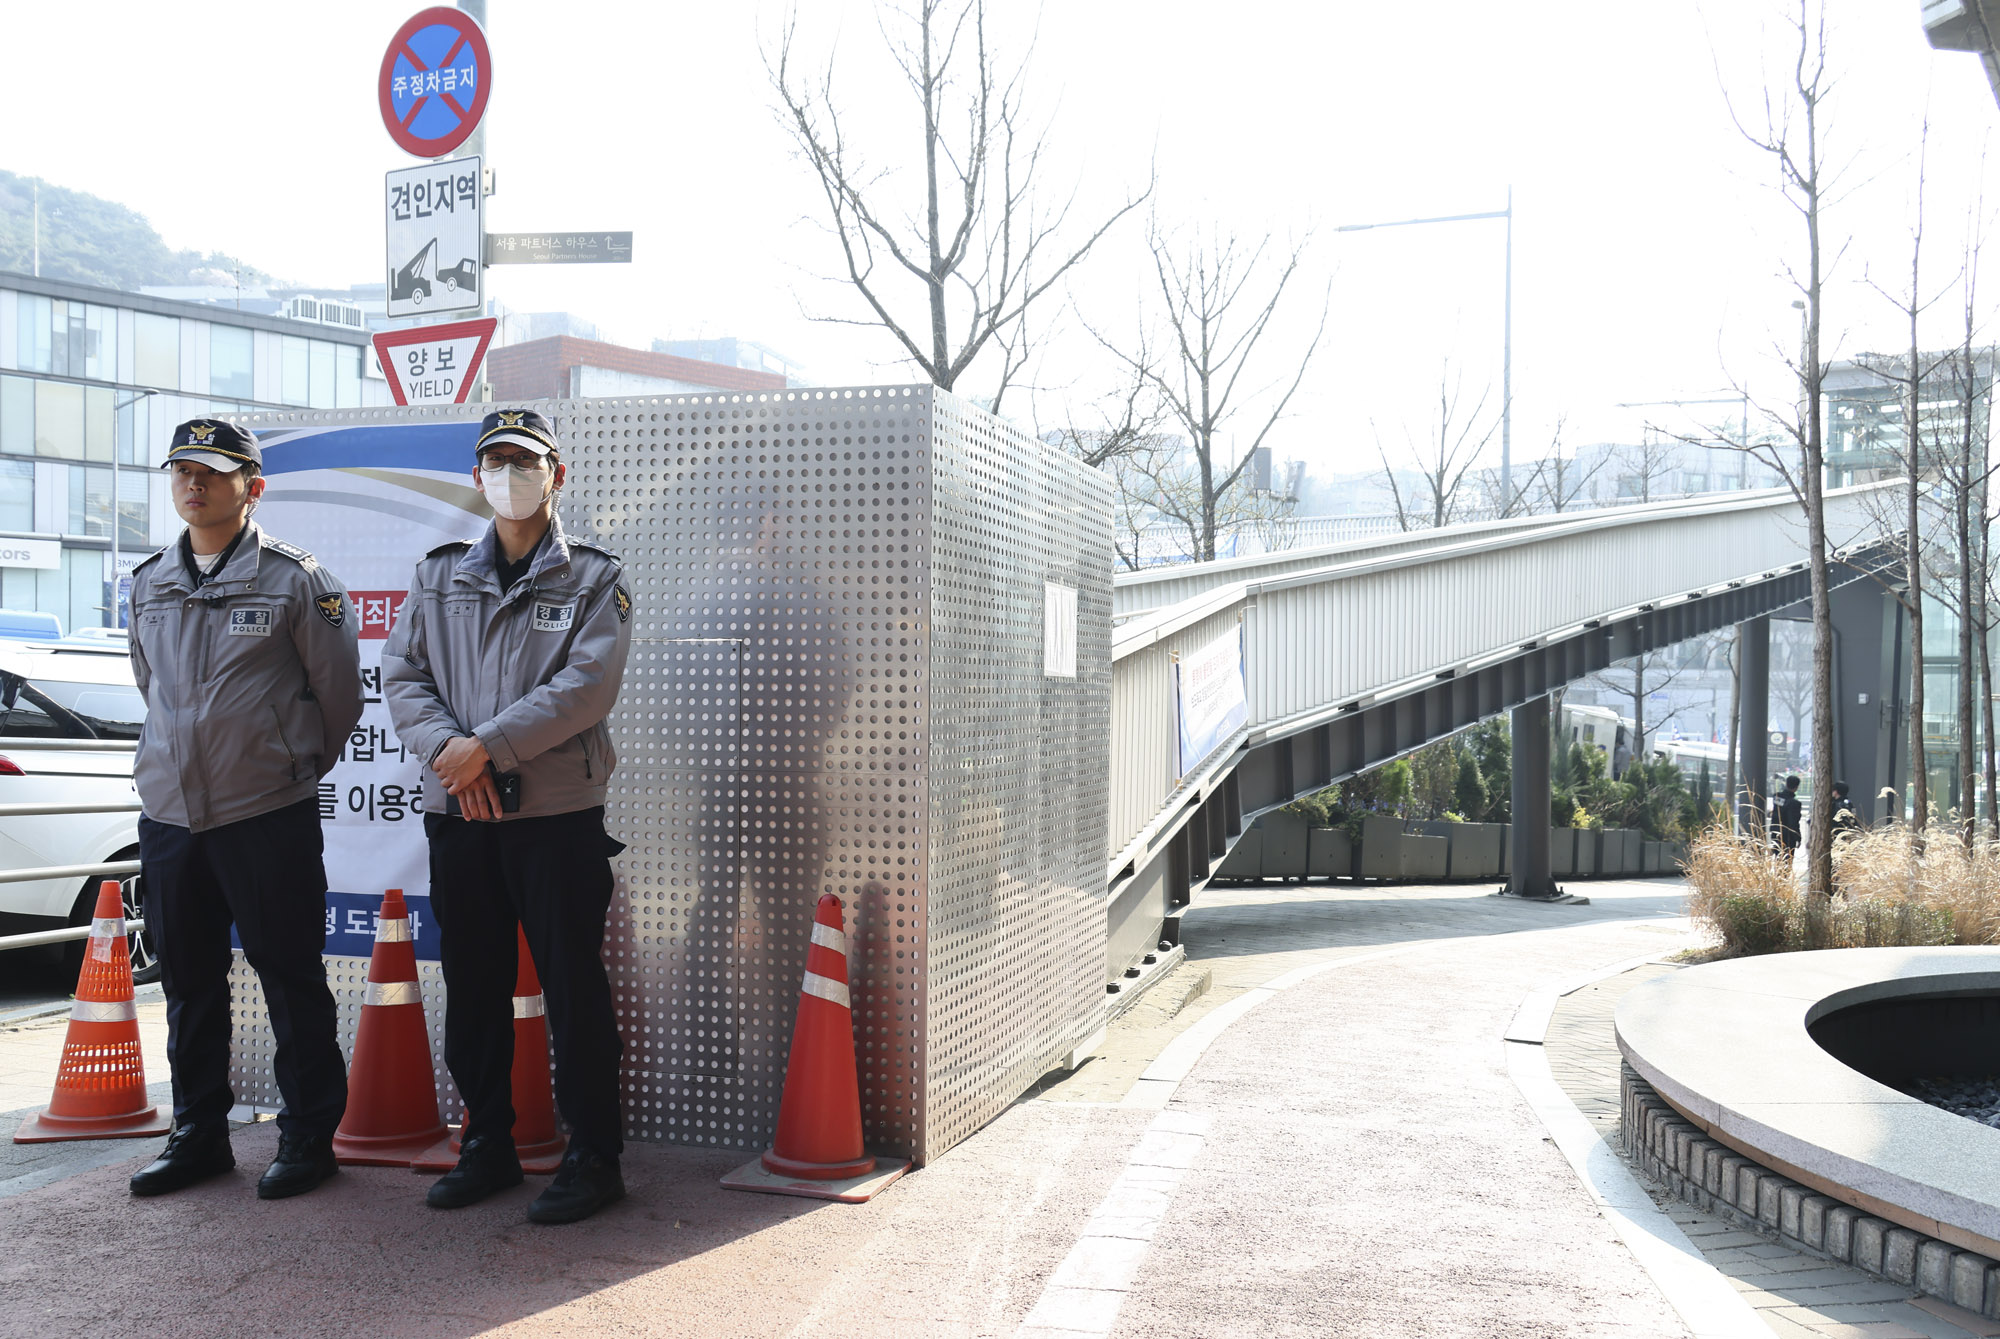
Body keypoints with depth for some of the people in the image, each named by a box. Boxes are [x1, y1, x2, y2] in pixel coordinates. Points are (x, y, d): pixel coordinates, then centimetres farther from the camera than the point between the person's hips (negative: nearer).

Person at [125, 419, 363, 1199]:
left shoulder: (293, 580, -6)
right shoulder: (147, 584, 11)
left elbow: (339, 692, 1)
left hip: (269, 817, -5)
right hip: (167, 814, 5)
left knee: (291, 979, 2)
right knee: (188, 982, 13)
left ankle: (308, 1135, 14)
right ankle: (199, 1135, 26)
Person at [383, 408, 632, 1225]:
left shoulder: (593, 578, 2)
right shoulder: (438, 576, 14)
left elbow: (587, 686, -11)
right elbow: (401, 675, 6)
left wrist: (487, 746, -17)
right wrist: (448, 750, -12)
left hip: (558, 812, -4)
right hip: (457, 816, 4)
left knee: (573, 987, 0)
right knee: (472, 988, 12)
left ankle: (593, 1157, 10)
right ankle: (488, 1148, 26)